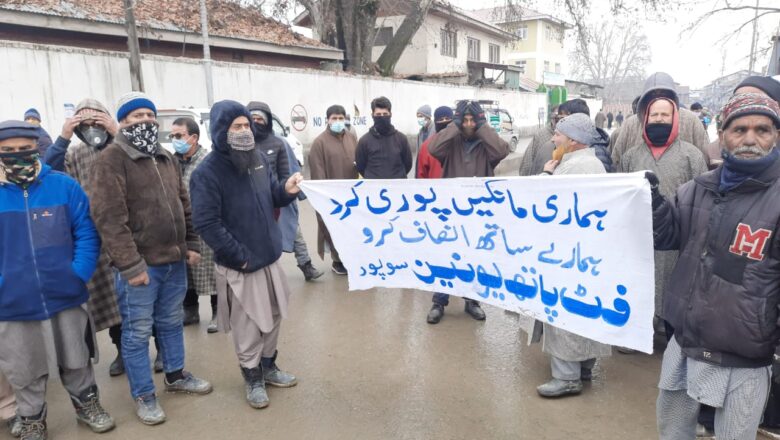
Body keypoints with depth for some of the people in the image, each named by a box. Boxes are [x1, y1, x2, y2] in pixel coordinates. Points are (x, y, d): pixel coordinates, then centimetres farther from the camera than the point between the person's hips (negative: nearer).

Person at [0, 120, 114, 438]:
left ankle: (87, 405, 39)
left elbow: (86, 233, -3)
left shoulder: (64, 186, -4)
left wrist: (80, 274, -13)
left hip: (66, 296, 0)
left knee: (76, 360, 18)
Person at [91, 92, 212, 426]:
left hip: (174, 260, 7)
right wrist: (130, 264, -20)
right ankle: (143, 395, 22)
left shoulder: (167, 158, 13)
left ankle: (176, 375, 38)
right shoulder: (112, 159, -11)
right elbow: (109, 217, -18)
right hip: (140, 265, -7)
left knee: (171, 323, 21)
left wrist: (192, 244, 12)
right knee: (137, 332, 7)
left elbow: (184, 205, 18)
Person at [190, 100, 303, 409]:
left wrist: (285, 190, -7)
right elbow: (207, 225, -20)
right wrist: (240, 257, -19)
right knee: (248, 327, 7)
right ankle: (253, 379, 27)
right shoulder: (208, 173, -17)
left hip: (269, 257, 7)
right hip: (240, 266, -6)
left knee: (272, 317, 19)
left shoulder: (258, 159, 4)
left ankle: (269, 366, 38)